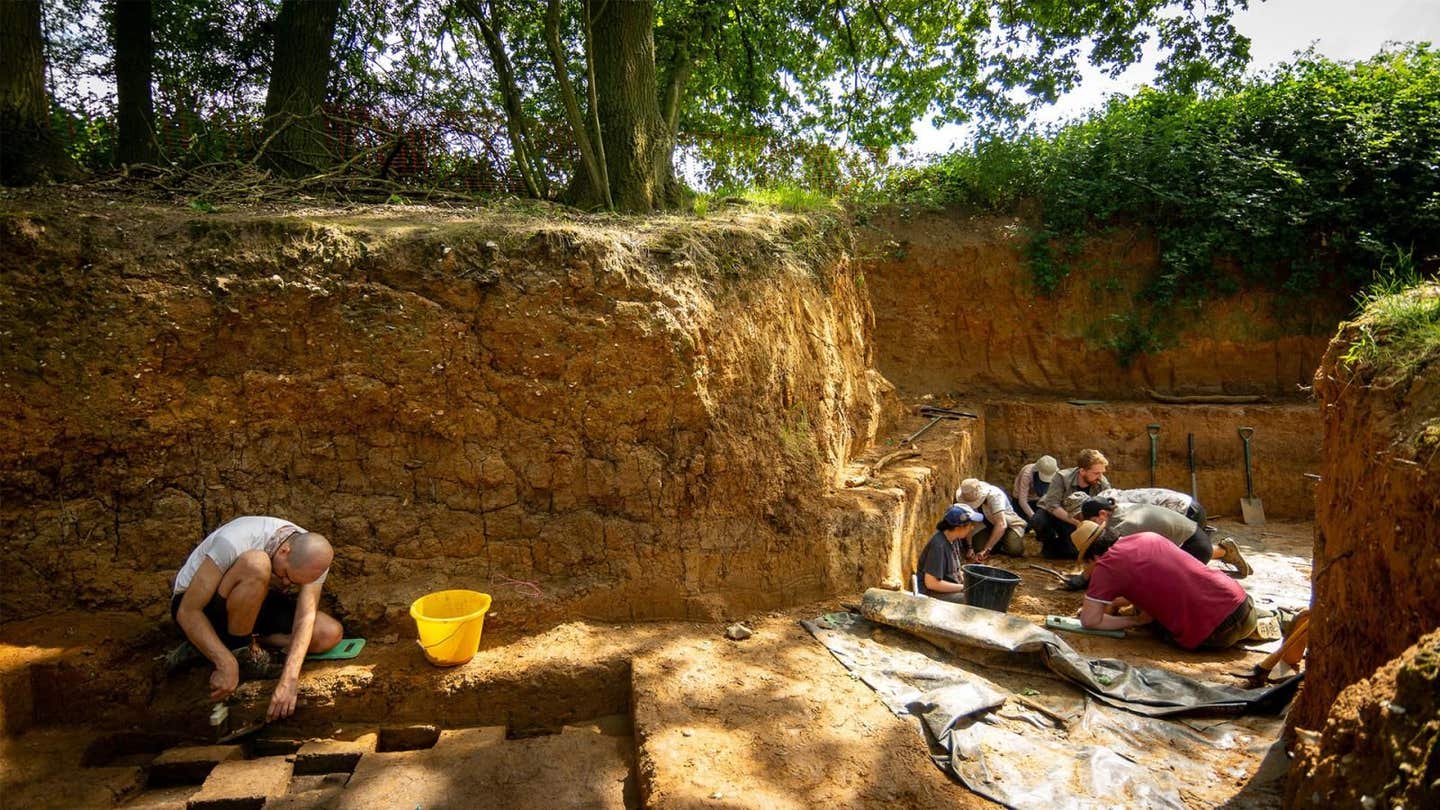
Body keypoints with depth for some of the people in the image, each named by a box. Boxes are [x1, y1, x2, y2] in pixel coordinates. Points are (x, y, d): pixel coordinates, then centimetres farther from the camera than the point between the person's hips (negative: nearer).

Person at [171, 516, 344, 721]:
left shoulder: (313, 557, -19)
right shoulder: (235, 541, -33)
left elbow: (306, 616, -27)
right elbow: (187, 612, -29)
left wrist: (289, 678, -40)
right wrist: (227, 665, -37)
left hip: (252, 605, 4)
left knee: (331, 634, -18)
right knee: (255, 565, -38)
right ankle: (238, 650, -18)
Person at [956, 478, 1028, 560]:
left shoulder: (994, 495, -34)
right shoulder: (968, 498, -19)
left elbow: (1001, 525, -43)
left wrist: (986, 549, -46)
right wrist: (970, 547, -22)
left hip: (1010, 524, -4)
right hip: (990, 526, 4)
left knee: (1014, 549, -29)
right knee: (979, 547, -21)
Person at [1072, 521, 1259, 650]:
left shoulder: (1106, 565, -7)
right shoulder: (1149, 537, 13)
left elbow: (1089, 621, -6)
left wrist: (1137, 621, 4)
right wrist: (1118, 602, 24)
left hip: (1214, 637, -7)